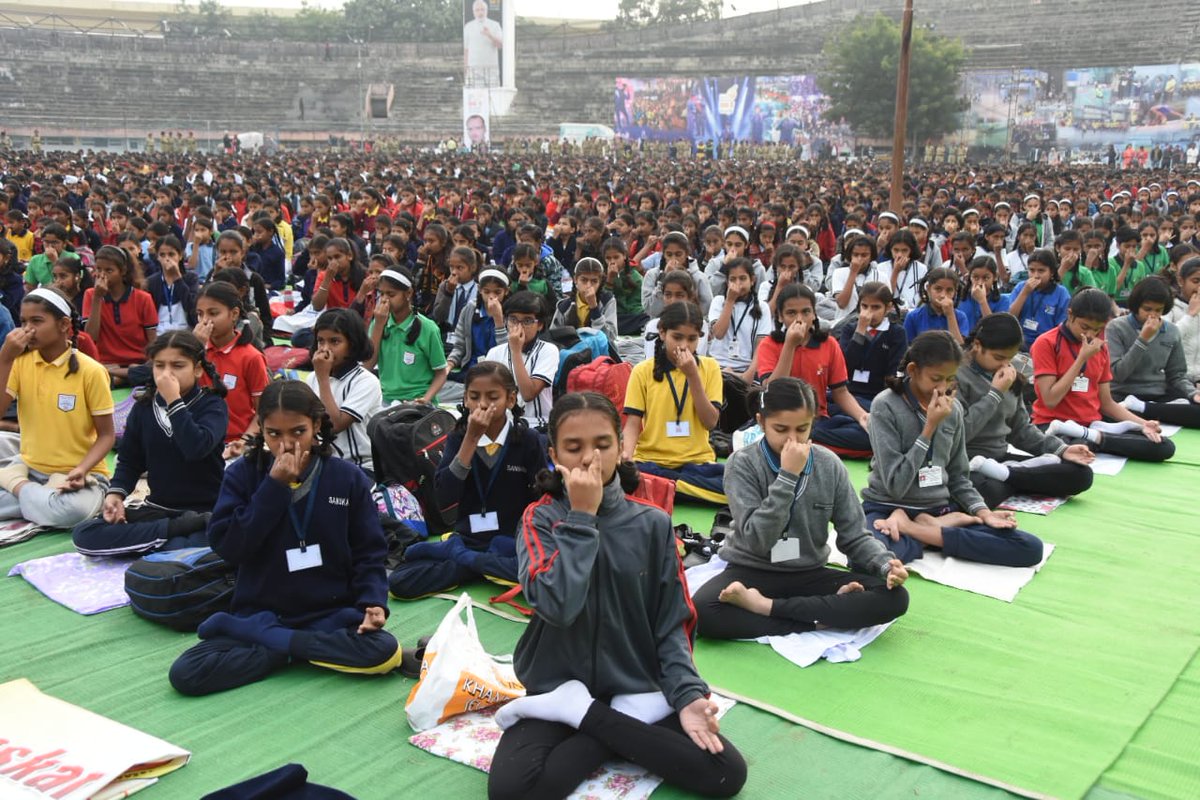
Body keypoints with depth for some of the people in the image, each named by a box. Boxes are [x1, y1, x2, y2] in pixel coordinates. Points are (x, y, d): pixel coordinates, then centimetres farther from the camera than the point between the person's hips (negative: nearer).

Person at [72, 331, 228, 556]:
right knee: (83, 535, -16)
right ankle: (179, 528, -18)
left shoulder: (212, 405, -7)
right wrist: (115, 493, -5)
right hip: (158, 508, 6)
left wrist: (174, 401, -21)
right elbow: (129, 461, 14)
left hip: (205, 511, -6)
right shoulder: (143, 407, 7)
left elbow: (196, 448, -26)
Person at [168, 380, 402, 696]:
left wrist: (373, 602, -17)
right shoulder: (242, 474, -1)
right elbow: (227, 547, -11)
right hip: (259, 614, -1)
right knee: (185, 674, -22)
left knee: (384, 651, -30)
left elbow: (368, 553, 2)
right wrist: (275, 487, -16)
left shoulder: (348, 478, -2)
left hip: (331, 615, 1)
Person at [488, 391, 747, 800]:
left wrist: (688, 695, -15)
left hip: (638, 693, 3)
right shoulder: (541, 519, -6)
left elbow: (672, 624, 0)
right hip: (558, 688, -2)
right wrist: (582, 516, -20)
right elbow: (557, 606, -23)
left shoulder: (652, 524, -2)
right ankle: (622, 731, -6)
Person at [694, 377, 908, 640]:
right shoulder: (742, 464, -10)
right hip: (753, 573, -4)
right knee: (703, 611, -35)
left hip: (810, 574, 4)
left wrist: (885, 564, -20)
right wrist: (788, 476, -23)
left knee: (894, 597, -21)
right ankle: (821, 621, -23)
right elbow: (756, 540, -20)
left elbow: (855, 535, 1)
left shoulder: (829, 466, -1)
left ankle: (765, 607, -20)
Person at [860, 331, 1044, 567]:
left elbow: (958, 477, 13)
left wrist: (983, 512, -5)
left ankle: (921, 530, -12)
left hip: (938, 509, 5)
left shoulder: (953, 410, 5)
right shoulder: (886, 407, -11)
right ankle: (942, 529, -13)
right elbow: (895, 485, -15)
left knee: (1031, 548, -14)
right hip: (887, 508, -5)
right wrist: (929, 427, -17)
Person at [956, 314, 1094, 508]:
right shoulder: (956, 375, -11)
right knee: (992, 491, -44)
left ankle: (1001, 473, -14)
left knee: (1080, 474, -6)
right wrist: (995, 393, -13)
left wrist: (1060, 449, 4)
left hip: (1001, 458, 9)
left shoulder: (1009, 377, 12)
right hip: (966, 464, -9)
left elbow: (1021, 428, 18)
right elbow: (958, 433, -18)